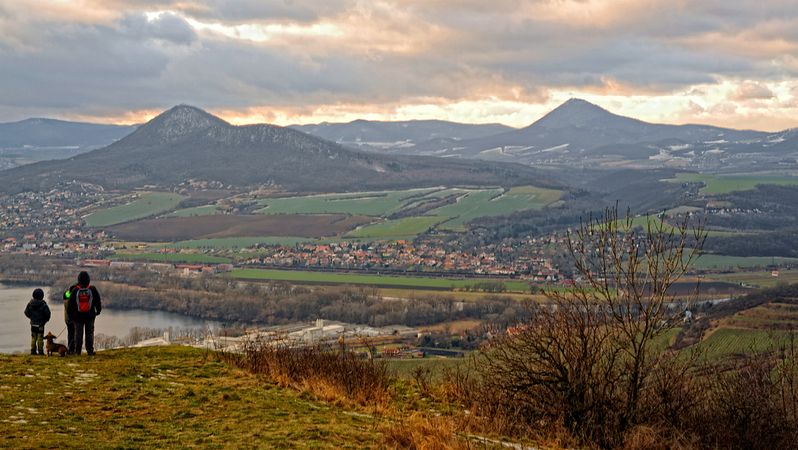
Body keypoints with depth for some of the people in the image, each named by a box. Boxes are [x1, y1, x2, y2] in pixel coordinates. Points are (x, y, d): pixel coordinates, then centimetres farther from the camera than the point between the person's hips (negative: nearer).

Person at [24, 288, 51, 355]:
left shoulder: (30, 303, -3)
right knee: (40, 337, 2)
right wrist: (45, 320, 7)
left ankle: (33, 351, 11)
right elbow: (47, 313, -13)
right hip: (40, 324, -4)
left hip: (33, 323, 4)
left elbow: (26, 312, 5)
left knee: (33, 337, 12)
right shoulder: (43, 304, -15)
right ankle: (40, 351, 3)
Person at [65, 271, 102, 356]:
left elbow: (70, 304, 0)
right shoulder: (92, 289, -5)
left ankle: (77, 351, 6)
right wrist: (98, 311, 21)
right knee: (89, 333, 5)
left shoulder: (74, 290, -6)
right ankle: (90, 351, 4)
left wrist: (70, 315, 12)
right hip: (90, 316, 0)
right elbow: (98, 301, 5)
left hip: (77, 316, 0)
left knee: (78, 334, 6)